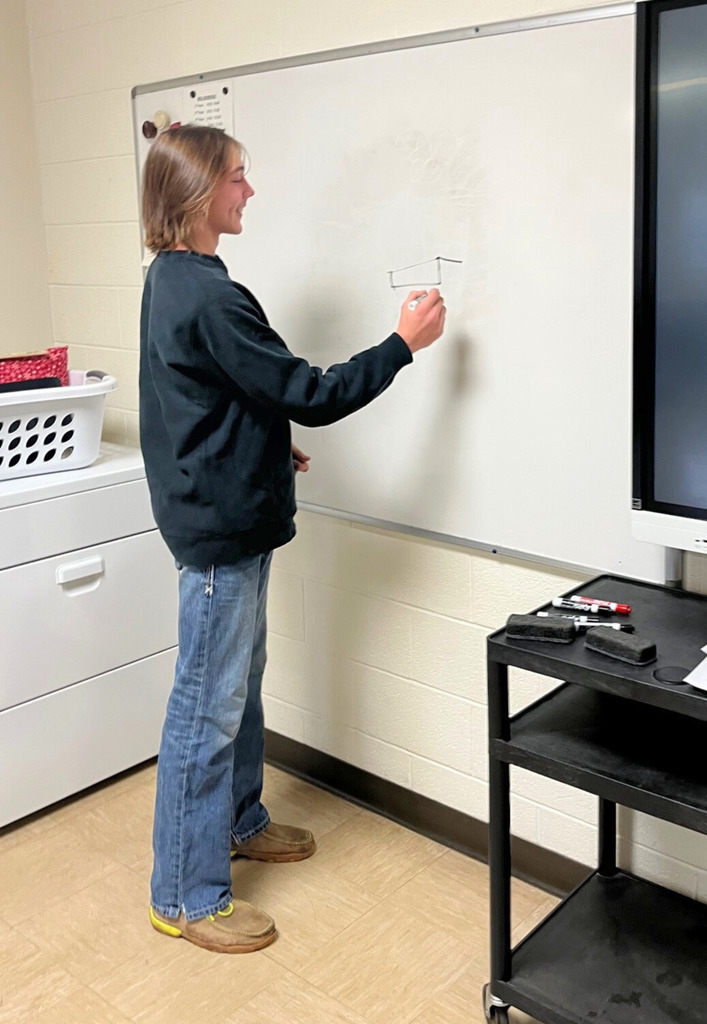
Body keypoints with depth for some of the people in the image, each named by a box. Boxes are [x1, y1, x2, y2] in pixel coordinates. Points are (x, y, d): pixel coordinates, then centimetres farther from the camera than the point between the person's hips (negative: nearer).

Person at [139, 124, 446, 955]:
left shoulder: (173, 281, 10)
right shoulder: (209, 299, -23)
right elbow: (311, 395, -21)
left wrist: (270, 445, 17)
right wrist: (404, 343, -13)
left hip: (225, 516, 11)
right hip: (220, 528, -10)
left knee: (241, 682, 22)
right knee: (207, 708, 0)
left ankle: (238, 821, 41)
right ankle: (185, 895, 15)